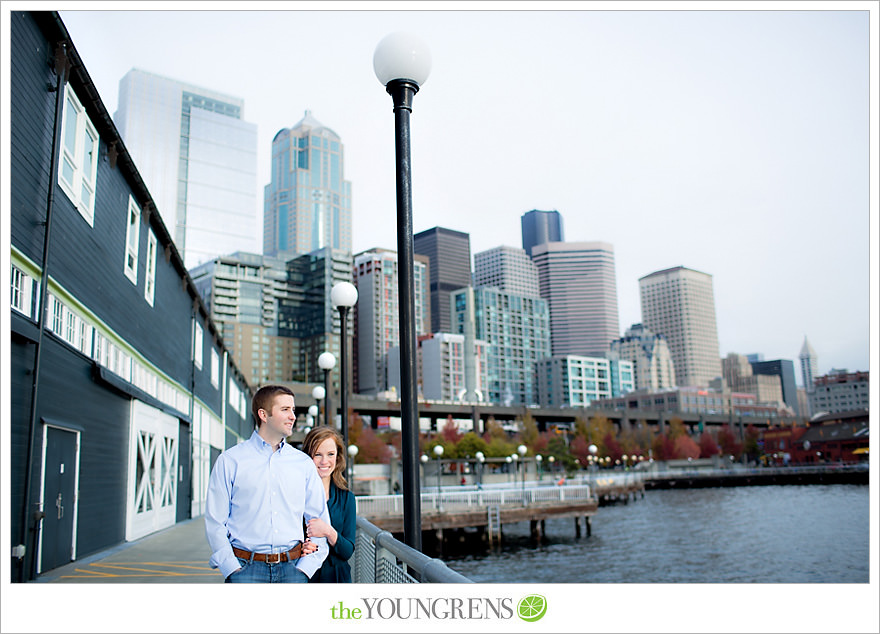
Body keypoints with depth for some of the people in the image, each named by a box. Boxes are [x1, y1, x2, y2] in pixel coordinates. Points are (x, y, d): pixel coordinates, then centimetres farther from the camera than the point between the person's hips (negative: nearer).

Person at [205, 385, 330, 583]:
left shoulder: (304, 463, 9)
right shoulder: (230, 461, 2)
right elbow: (215, 522, 1)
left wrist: (304, 568, 1)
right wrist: (233, 570, -7)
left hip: (291, 566, 2)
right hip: (247, 568, -2)